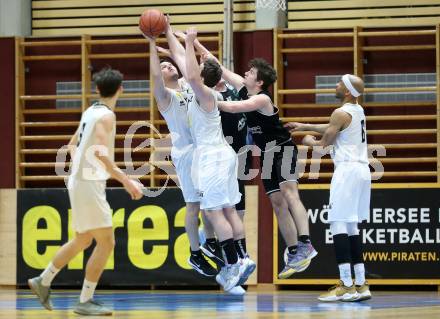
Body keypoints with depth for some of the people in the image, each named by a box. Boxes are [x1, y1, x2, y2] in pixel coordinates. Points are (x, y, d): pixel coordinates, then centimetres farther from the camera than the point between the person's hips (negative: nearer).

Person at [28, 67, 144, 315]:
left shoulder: (91, 112, 12)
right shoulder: (106, 116, -15)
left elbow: (73, 145, 22)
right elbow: (100, 152, -28)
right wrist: (126, 181, -28)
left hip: (81, 181, 9)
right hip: (89, 185, -9)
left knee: (83, 240, 22)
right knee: (106, 242, -6)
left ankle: (43, 282, 30)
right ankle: (85, 301, -4)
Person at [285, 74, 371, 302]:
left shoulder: (341, 113, -12)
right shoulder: (358, 111, 16)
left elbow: (324, 145, -6)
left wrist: (309, 141, 15)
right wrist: (304, 126, 38)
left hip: (347, 170, -9)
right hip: (362, 169, 9)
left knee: (338, 225, -9)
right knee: (352, 227, 12)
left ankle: (346, 287, -15)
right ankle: (361, 285, 9)